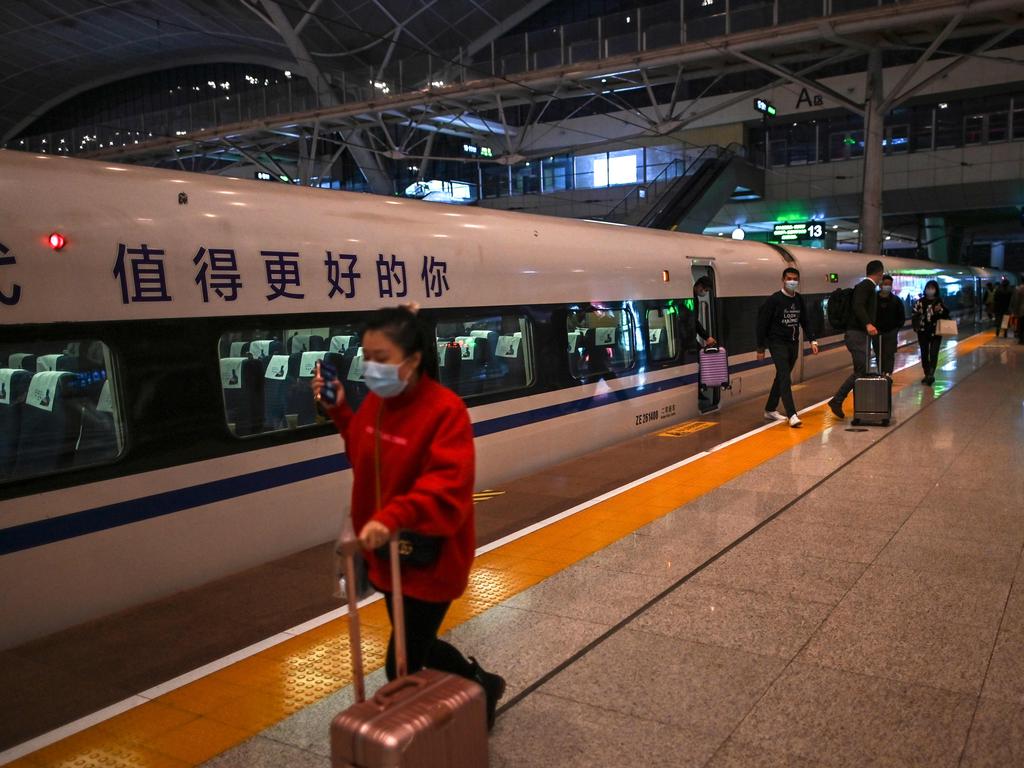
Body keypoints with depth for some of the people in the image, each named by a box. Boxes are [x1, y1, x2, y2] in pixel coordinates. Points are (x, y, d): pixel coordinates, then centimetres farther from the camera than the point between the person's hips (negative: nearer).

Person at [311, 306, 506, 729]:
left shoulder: (445, 409, -22)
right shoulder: (375, 402, 1)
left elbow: (447, 484, -32)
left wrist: (393, 516, -45)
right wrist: (338, 411, 6)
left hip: (429, 557, -8)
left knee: (401, 668, -1)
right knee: (417, 649, 24)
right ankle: (480, 685, 49)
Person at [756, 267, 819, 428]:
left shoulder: (799, 300, 7)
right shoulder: (774, 300, -10)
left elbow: (805, 322, 15)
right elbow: (762, 323, -8)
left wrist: (812, 340, 4)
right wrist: (760, 348, -8)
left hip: (793, 344, 6)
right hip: (778, 344, -6)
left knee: (782, 377, 13)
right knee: (785, 378, -14)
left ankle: (770, 410, 25)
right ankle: (792, 415, -20)